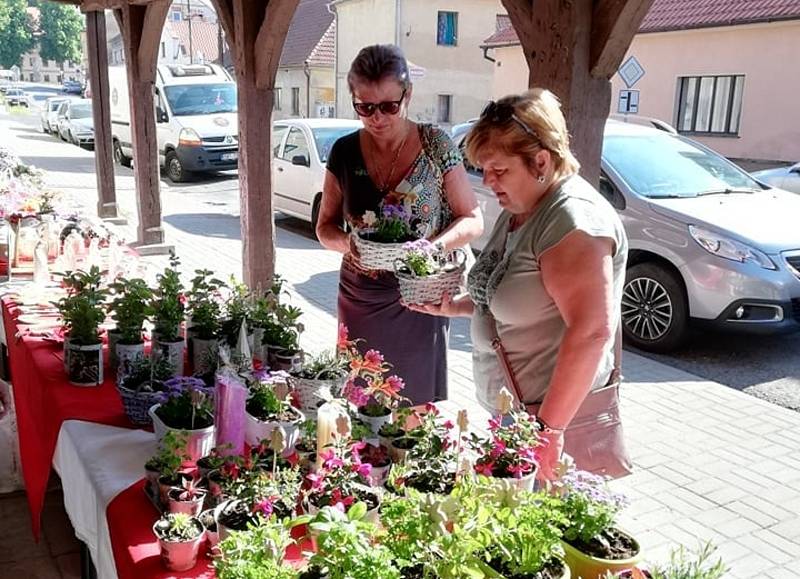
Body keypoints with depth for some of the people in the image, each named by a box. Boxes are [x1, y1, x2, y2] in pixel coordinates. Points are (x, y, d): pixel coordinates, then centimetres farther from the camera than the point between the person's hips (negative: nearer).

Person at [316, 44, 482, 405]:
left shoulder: (436, 148, -6)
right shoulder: (344, 152, 2)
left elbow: (473, 221, -1)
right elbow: (326, 226, 10)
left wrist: (431, 246, -19)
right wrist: (347, 244, -12)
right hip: (359, 298, 3)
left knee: (419, 401, 5)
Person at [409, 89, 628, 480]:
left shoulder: (574, 219, -21)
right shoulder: (518, 211, 9)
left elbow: (591, 333, -27)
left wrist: (549, 429, -25)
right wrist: (455, 307, 6)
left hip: (557, 417, -9)